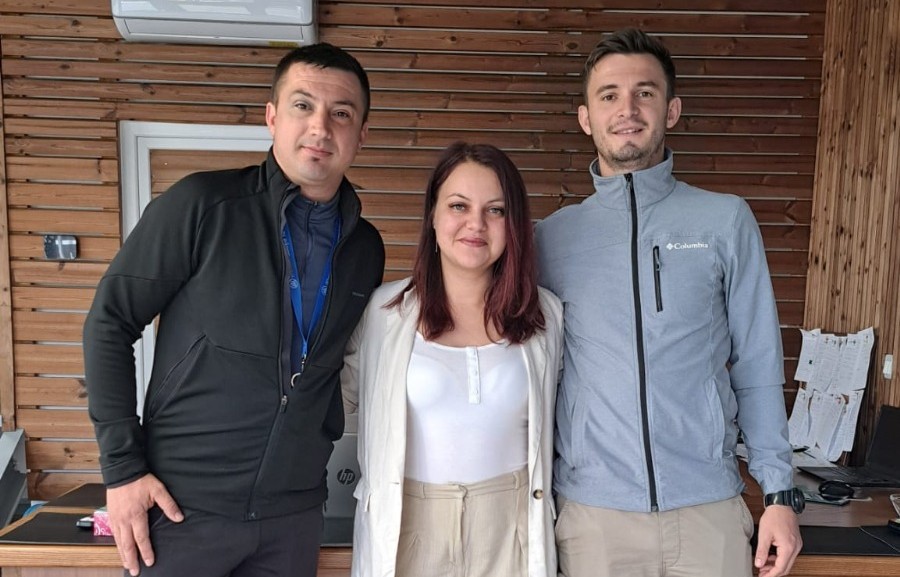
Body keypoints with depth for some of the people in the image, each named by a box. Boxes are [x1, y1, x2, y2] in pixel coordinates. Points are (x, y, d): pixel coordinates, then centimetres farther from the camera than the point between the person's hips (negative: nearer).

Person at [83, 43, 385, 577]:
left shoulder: (366, 248, 2)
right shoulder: (202, 205, -11)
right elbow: (110, 324, -7)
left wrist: (324, 440, 3)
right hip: (182, 503, -3)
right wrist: (122, 467, -10)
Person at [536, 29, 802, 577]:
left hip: (709, 508, 0)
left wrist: (780, 493, 1)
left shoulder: (726, 220, 0)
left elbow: (758, 366, 3)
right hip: (591, 511, 0)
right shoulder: (553, 235, 1)